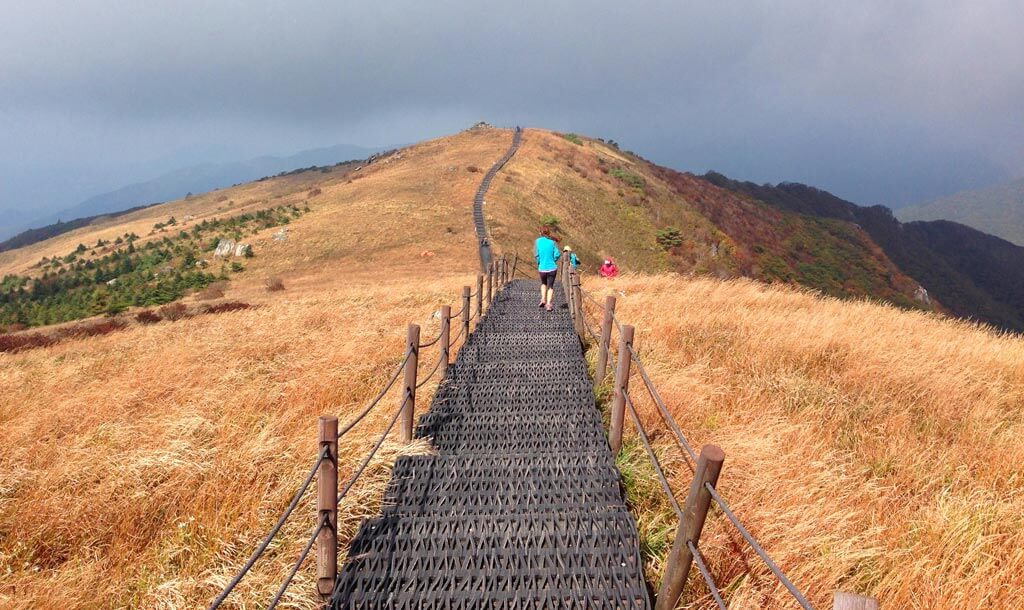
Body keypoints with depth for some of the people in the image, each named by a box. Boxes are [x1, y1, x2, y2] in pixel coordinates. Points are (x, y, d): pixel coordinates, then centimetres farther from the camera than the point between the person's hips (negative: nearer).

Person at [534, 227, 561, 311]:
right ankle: (548, 304, -2)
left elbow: (536, 254, -7)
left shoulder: (538, 241, -3)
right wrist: (553, 261, 11)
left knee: (543, 283, 27)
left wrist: (539, 262, 10)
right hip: (552, 268, -1)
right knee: (550, 286, 12)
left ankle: (543, 299, 10)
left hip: (542, 268, 1)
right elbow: (557, 254, -7)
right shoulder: (553, 241, -3)